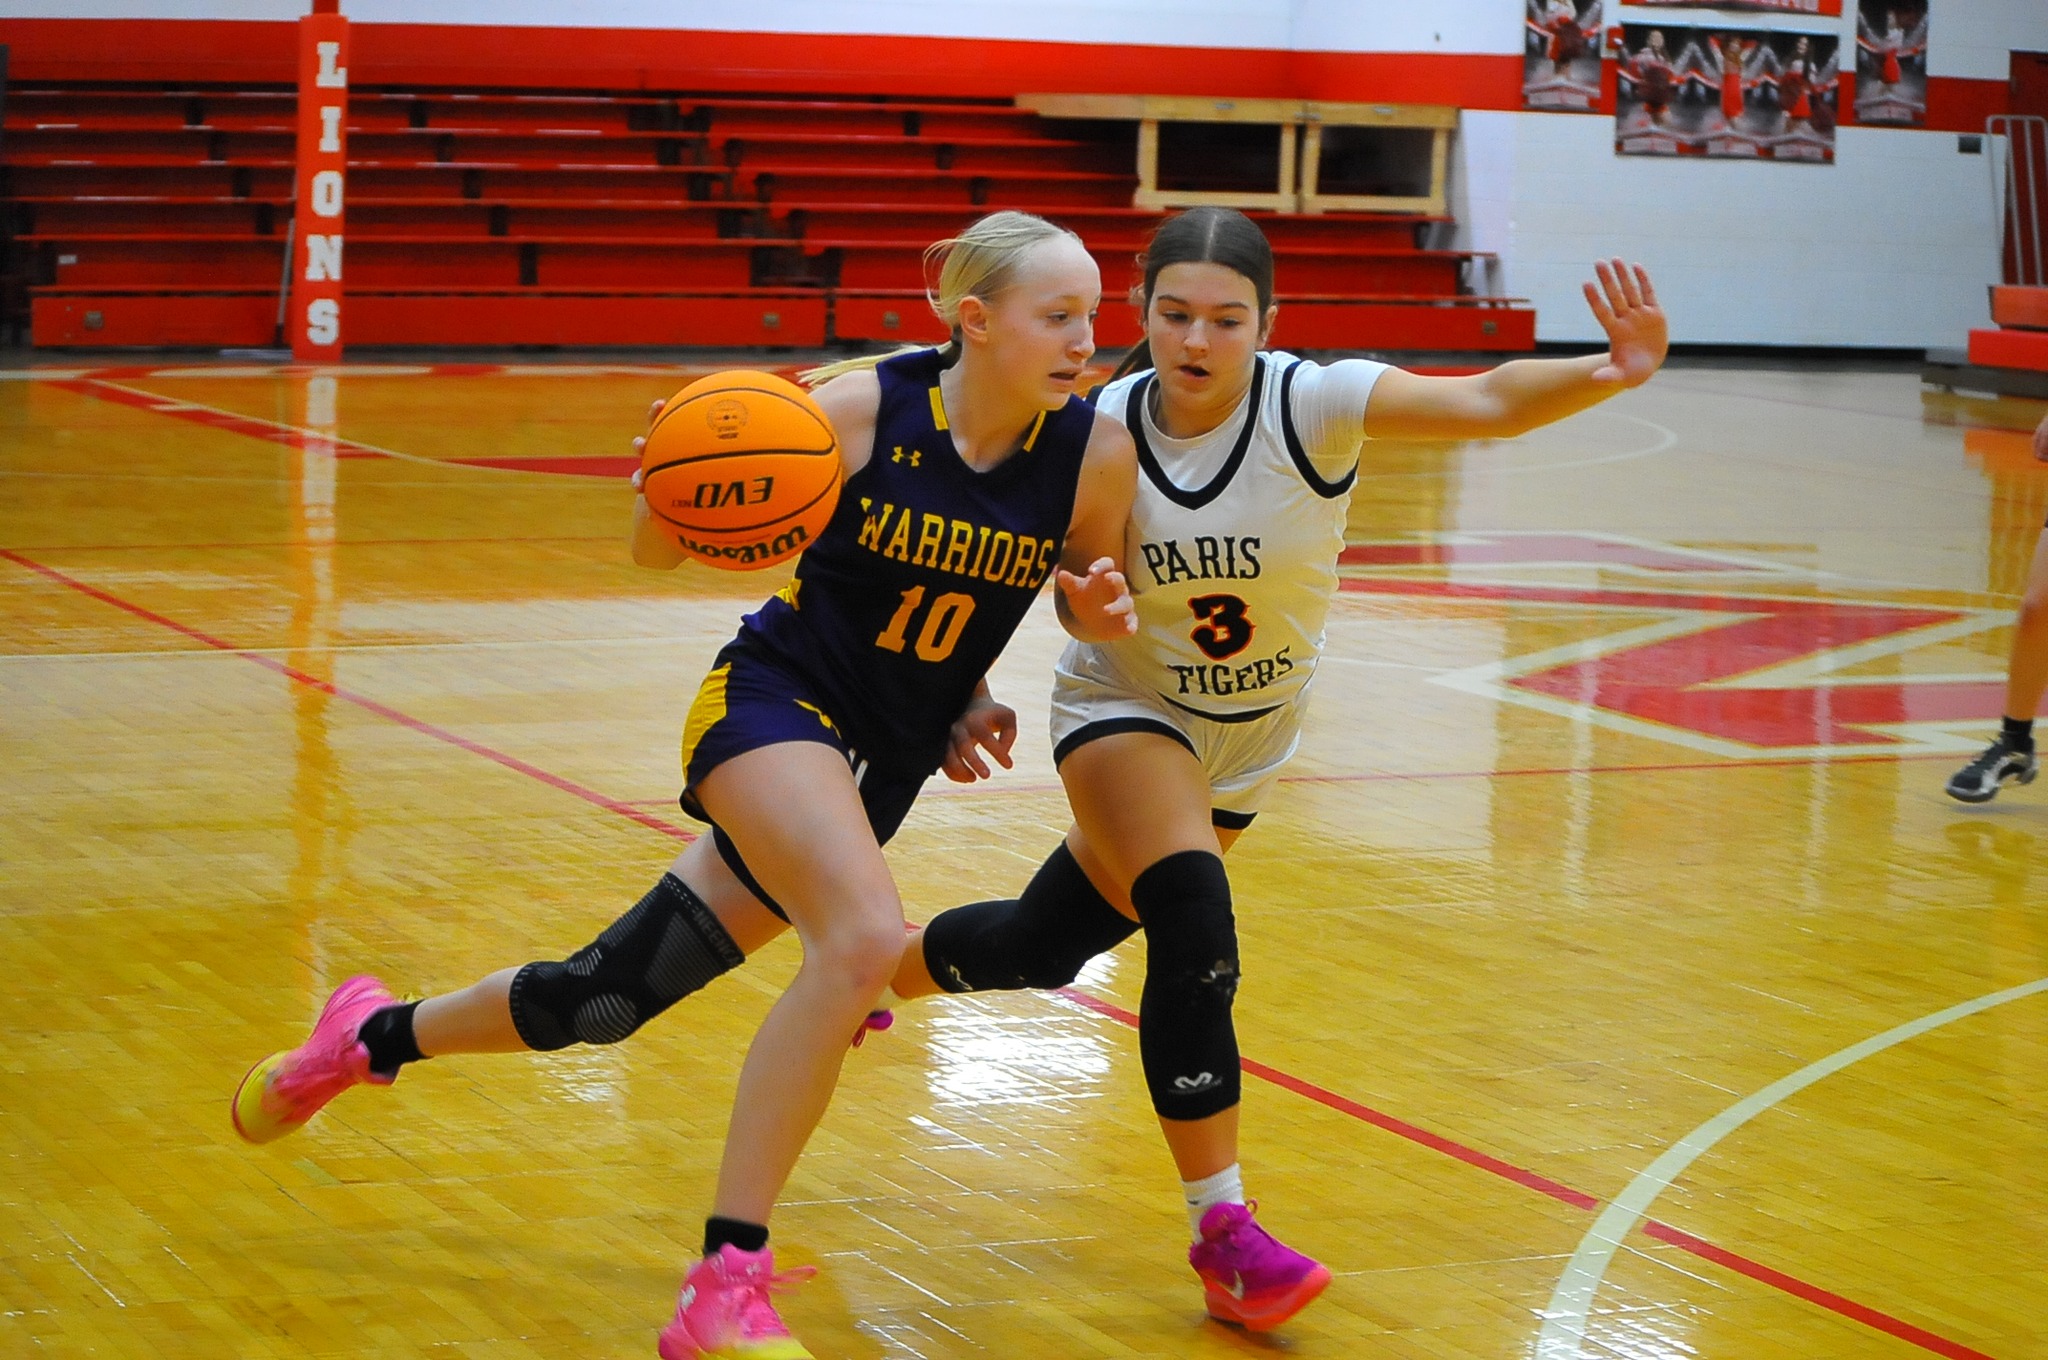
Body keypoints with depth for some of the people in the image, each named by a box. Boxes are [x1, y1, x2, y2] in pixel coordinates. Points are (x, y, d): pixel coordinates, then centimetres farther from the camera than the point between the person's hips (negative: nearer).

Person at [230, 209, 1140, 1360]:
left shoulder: (1095, 452, -9)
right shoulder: (857, 410, -17)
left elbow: (1090, 601, 11)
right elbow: (662, 550, -6)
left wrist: (1102, 609, -13)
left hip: (887, 765, 5)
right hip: (776, 702, -5)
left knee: (611, 994, 9)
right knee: (866, 937, -32)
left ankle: (377, 1039, 37)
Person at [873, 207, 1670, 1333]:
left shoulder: (1311, 405, -27)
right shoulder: (1101, 430, -21)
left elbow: (1486, 403, -41)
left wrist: (1614, 374, -60)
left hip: (1249, 738, 2)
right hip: (1125, 710, -2)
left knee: (1044, 948, 15)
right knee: (1195, 928, -28)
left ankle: (871, 976, 48)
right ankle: (1222, 1231, -18)